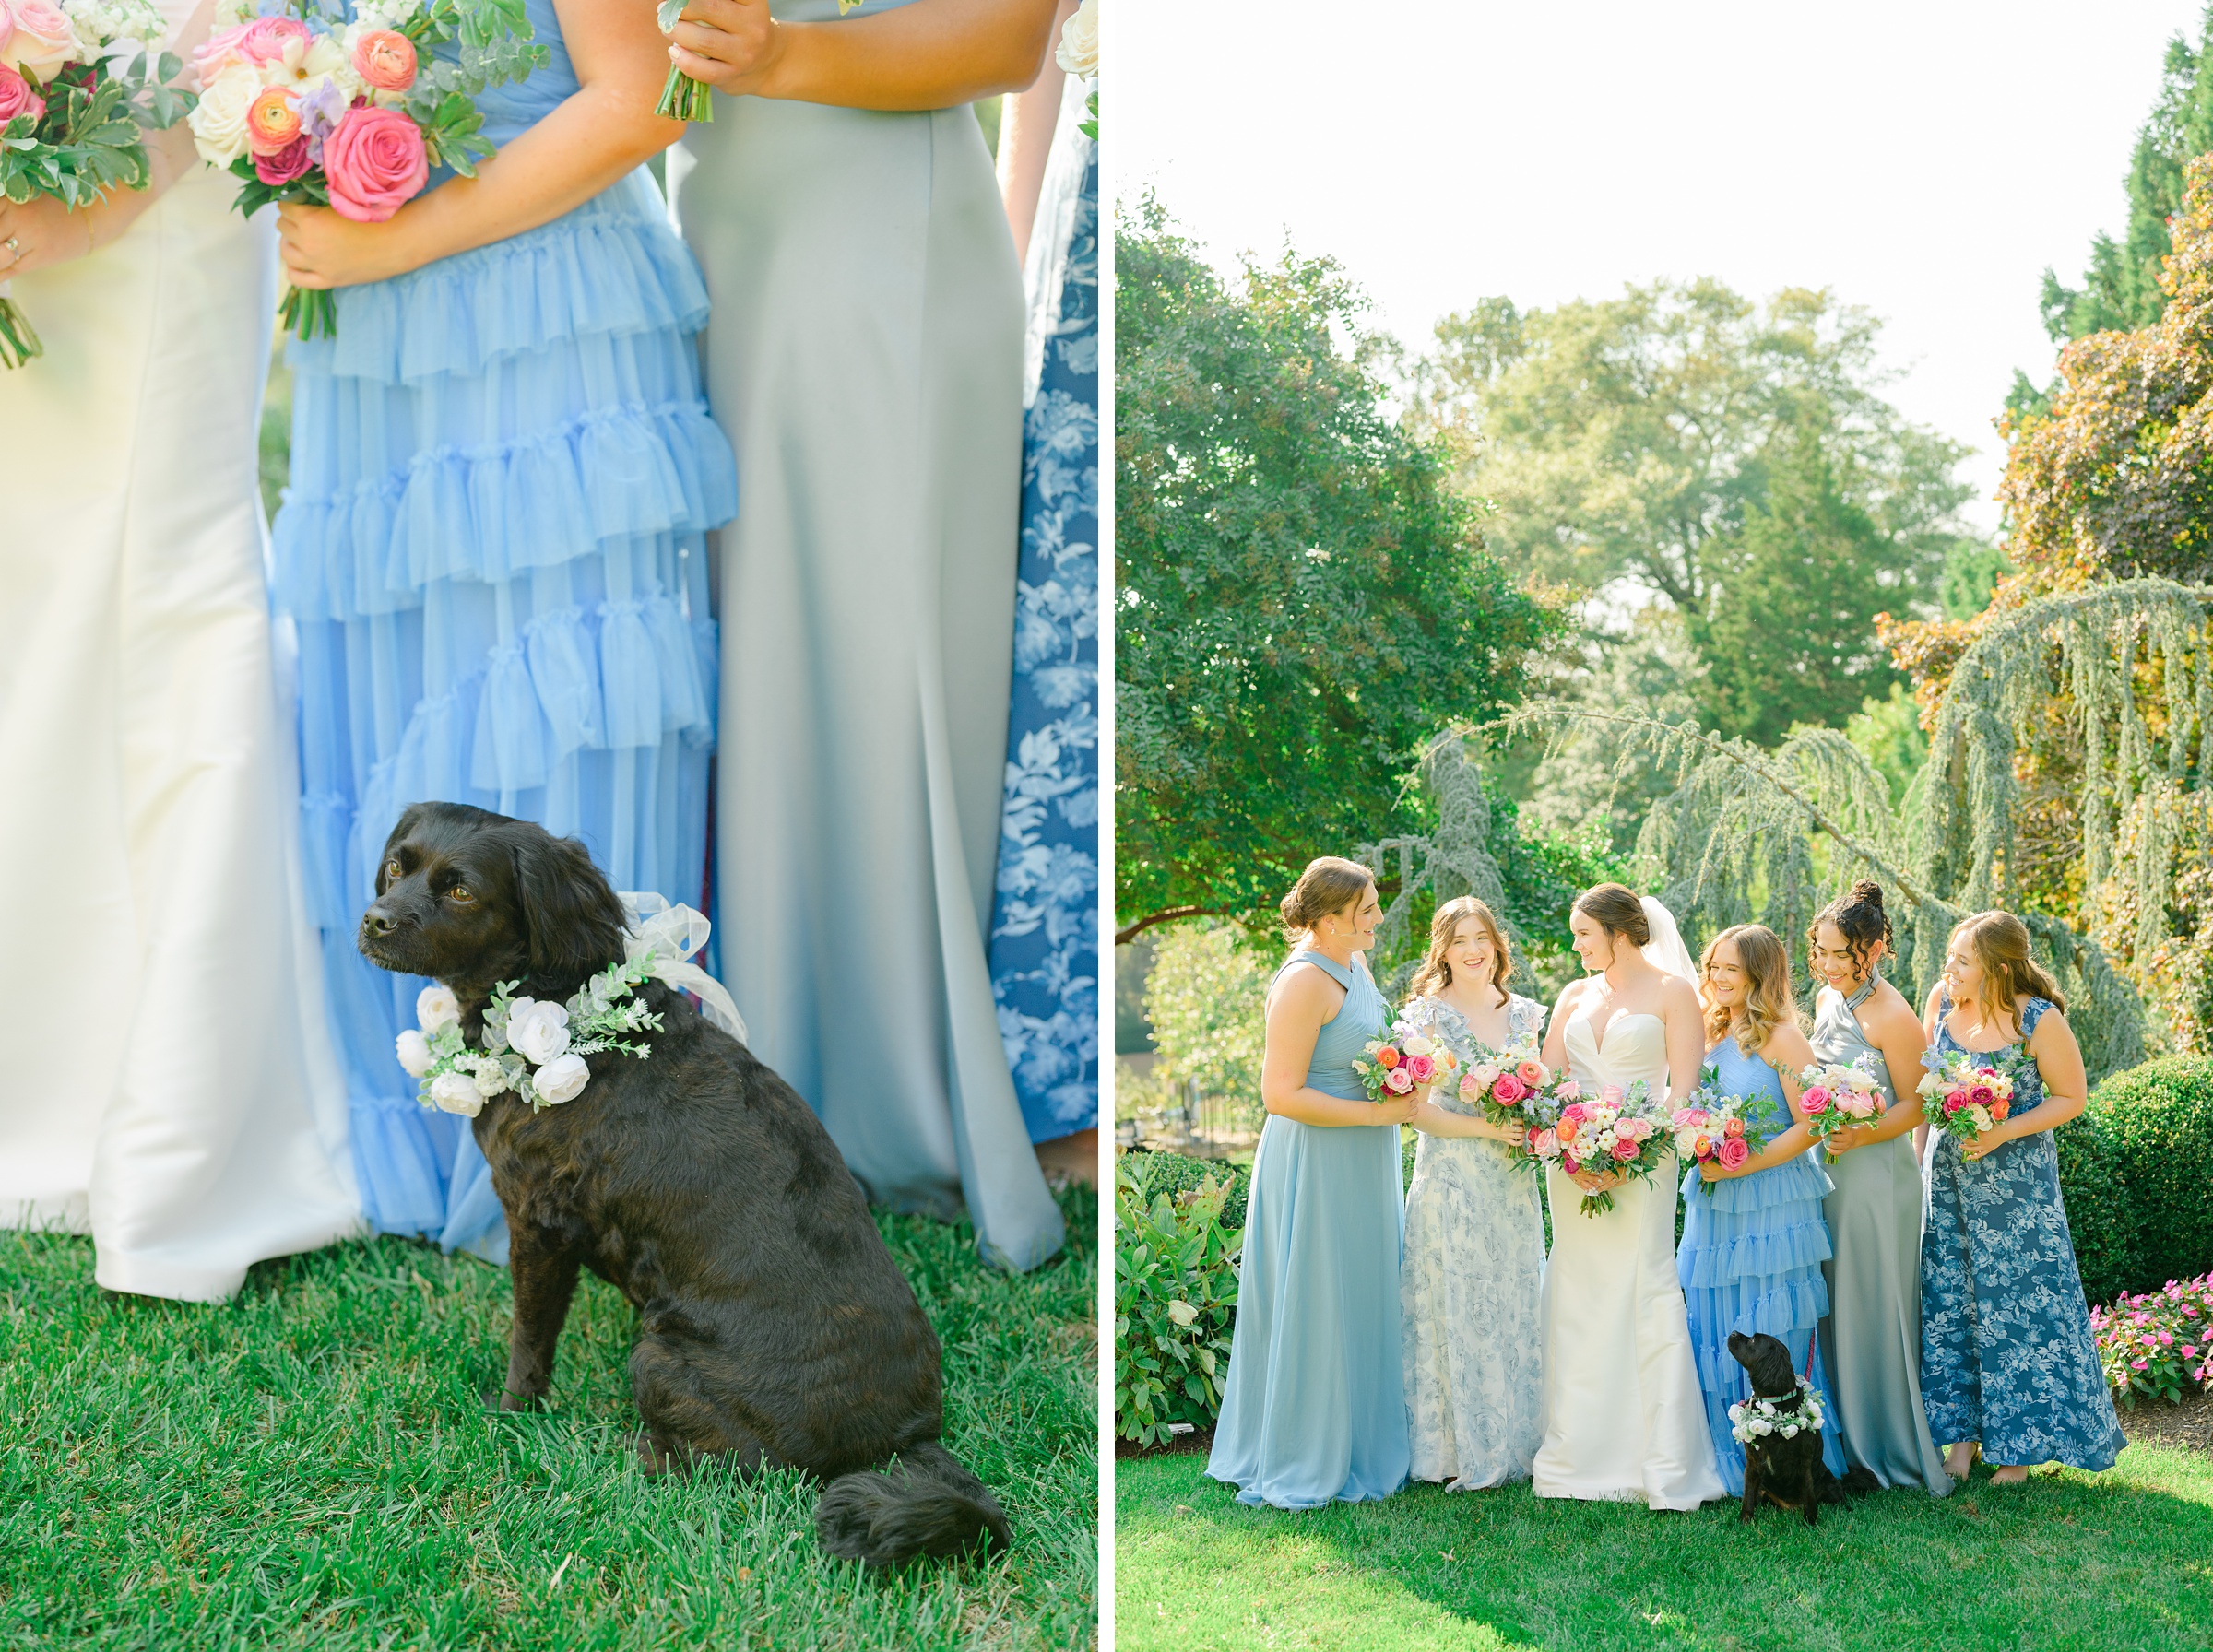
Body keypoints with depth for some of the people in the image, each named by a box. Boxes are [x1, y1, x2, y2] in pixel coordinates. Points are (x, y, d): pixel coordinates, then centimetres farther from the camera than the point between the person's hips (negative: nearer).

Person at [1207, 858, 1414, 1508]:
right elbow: (1281, 1094, -23)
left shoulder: (1354, 967, 10)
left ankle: (1355, 1445, 29)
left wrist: (1404, 1090, 5)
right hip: (1316, 1167, -9)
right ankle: (1299, 1463, 14)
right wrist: (1379, 1112, -21)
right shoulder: (1305, 982, -19)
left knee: (1360, 1303, 16)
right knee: (1315, 1310, 1)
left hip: (1362, 1167, 9)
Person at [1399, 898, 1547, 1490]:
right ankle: (1458, 1448, 7)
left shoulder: (1524, 1013, 10)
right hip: (1452, 1182, -5)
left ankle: (1513, 1440, 19)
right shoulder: (1428, 1015, -5)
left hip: (1513, 1186, 5)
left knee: (1513, 1309, 9)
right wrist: (1487, 1128, -19)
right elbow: (1419, 1109, -9)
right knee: (1458, 1308, -2)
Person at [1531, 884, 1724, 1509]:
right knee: (1576, 1304, 5)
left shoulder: (1673, 991, 1)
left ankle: (1664, 1467, -6)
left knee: (1645, 1298, -10)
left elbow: (1682, 1090, -6)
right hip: (1572, 1167, 5)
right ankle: (1582, 1457, 12)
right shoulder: (1575, 995, 16)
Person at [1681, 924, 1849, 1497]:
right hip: (1713, 1210, 7)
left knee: (1769, 1343, -2)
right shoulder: (1711, 1035, 13)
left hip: (1772, 1208, -7)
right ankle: (1731, 1464, 18)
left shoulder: (1781, 1038, -8)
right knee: (1713, 1337, 8)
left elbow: (1810, 1126, -13)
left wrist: (1744, 1165, -19)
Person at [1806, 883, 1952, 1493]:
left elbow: (1914, 1105, -12)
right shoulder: (1826, 999, 9)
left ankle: (1893, 1447, 13)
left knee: (1875, 1306, 0)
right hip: (1830, 1170, 8)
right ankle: (1849, 1439, 24)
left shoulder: (1892, 1016, -15)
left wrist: (1862, 1135, -26)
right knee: (1834, 1303, 12)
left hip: (1878, 1174, -8)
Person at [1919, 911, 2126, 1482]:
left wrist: (2004, 1132, -20)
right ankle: (1963, 1434, 17)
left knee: (2020, 1301, 1)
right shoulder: (1942, 1000, -4)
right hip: (1948, 1171, 5)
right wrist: (1917, 1151, 10)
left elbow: (2071, 1097, -8)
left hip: (2015, 1179, -4)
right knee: (1950, 1300, 6)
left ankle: (2018, 1444, 15)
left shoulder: (2039, 1020, -17)